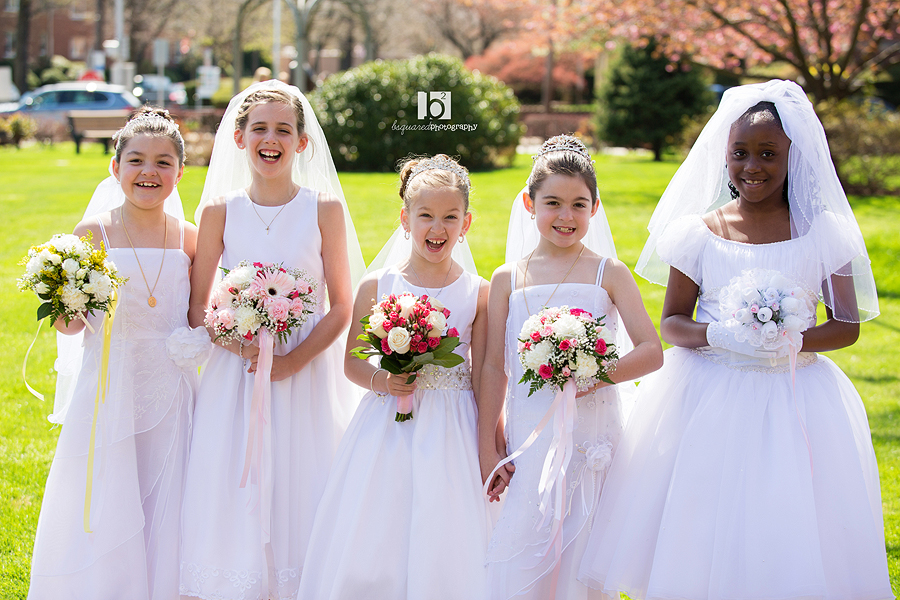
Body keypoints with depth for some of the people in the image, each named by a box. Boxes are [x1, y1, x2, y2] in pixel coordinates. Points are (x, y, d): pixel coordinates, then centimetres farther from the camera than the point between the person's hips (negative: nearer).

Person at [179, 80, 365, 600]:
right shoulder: (221, 211, 1)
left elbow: (341, 307, -3)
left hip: (306, 374, -1)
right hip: (236, 373, 1)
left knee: (300, 497, 2)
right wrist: (236, 342, -15)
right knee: (235, 498, 2)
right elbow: (198, 308, 3)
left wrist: (294, 360, -15)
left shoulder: (324, 208, -3)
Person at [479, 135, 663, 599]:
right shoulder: (508, 279, 4)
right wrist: (487, 450, 2)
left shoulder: (608, 274, 0)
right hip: (529, 434, 1)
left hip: (591, 432, -1)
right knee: (521, 551, -2)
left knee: (579, 552, 3)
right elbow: (494, 368, 5)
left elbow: (651, 351, -4)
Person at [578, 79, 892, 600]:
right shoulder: (699, 233, 0)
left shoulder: (824, 233, 0)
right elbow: (672, 324, 4)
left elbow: (848, 325, 2)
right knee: (702, 542, 1)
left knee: (790, 538, 2)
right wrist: (717, 335, -17)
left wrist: (796, 341, -17)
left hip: (797, 396, 0)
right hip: (709, 398, 0)